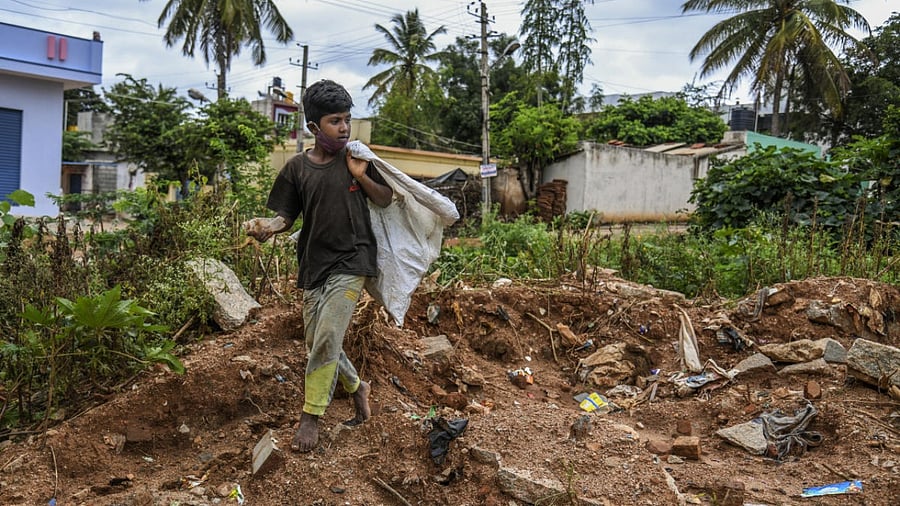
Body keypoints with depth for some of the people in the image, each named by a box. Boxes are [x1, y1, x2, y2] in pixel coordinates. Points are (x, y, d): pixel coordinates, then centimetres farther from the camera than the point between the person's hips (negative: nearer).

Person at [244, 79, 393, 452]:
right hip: (313, 265, 3)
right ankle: (357, 386, 35)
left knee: (327, 337, -17)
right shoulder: (297, 168, 2)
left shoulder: (357, 158, 1)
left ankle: (311, 417, -5)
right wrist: (265, 227, -19)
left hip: (351, 262, -3)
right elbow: (285, 216, 3)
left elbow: (386, 200, 8)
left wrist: (361, 176, -9)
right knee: (317, 344, 8)